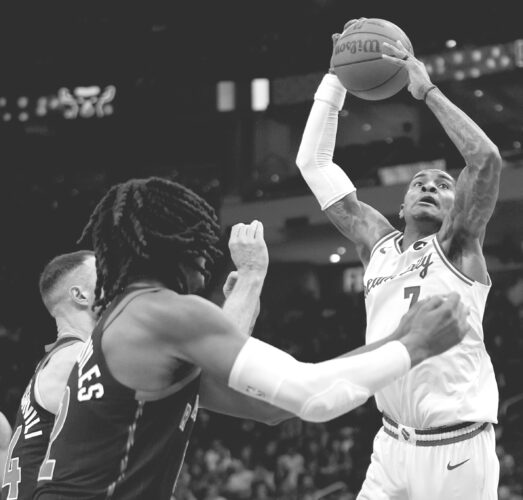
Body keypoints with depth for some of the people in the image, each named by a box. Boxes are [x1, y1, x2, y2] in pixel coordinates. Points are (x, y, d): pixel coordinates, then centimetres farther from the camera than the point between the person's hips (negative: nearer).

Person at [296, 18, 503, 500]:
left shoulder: (456, 246, -1)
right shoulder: (377, 242, 12)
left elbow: (486, 159, -19)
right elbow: (313, 163, 11)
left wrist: (428, 90, -12)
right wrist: (338, 77, 5)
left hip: (456, 450, -5)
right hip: (392, 446, 5)